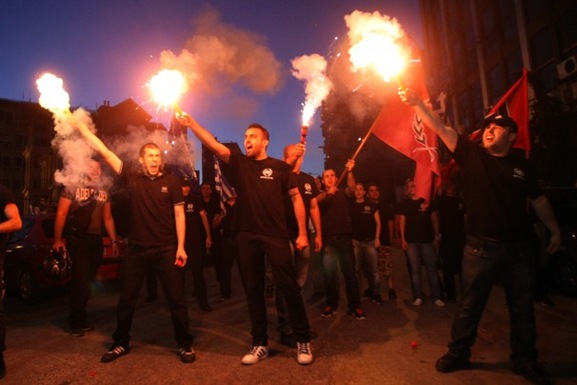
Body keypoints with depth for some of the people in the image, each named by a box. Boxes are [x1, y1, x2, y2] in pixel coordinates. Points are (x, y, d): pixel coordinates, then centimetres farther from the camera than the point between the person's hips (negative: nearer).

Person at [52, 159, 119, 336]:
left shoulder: (104, 192, 14)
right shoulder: (72, 188, -1)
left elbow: (108, 218, 15)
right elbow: (61, 214, -7)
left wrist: (114, 240, 11)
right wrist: (57, 240, -14)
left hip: (96, 240, 5)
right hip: (77, 238, -5)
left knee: (88, 280, 11)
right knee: (80, 280, -5)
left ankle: (80, 318, 27)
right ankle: (76, 322, 11)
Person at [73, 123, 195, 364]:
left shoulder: (171, 182, -1)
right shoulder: (132, 179, 3)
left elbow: (179, 215, -2)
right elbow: (103, 151, 2)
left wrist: (181, 247, -7)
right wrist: (79, 125, 0)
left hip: (166, 249, -2)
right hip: (136, 249, 3)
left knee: (176, 299, 4)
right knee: (126, 300, 15)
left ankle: (185, 344, 20)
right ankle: (121, 343, 36)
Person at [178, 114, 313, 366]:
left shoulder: (279, 167, 3)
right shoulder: (239, 163, 9)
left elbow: (296, 197, 2)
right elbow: (213, 144, -1)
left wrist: (302, 233, -3)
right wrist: (191, 123, -15)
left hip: (276, 235, -3)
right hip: (247, 236, 3)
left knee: (288, 286, -1)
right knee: (253, 289, 10)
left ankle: (303, 341, 18)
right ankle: (260, 343, 25)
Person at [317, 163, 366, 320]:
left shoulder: (342, 193, 12)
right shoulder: (321, 195, 12)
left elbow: (351, 188, -11)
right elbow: (315, 201, -13)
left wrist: (349, 172, -29)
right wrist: (327, 193, -33)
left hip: (344, 238, 0)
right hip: (327, 239, 0)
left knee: (349, 272, 3)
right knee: (329, 274, 2)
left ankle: (354, 306, 10)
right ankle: (331, 304, 15)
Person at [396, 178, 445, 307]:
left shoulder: (427, 201, 5)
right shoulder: (403, 203, 4)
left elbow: (434, 219, 7)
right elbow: (402, 221, 3)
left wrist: (436, 236, 3)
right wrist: (403, 239, -4)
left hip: (427, 239, 0)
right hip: (411, 241, 0)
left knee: (432, 269, 2)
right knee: (415, 270, 4)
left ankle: (437, 297, 11)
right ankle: (418, 296, 13)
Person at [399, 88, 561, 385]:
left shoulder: (521, 165, 8)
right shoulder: (472, 155, 1)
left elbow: (538, 199, 17)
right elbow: (440, 128, -7)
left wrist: (555, 230, 17)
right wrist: (416, 103, -13)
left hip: (519, 247, 3)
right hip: (481, 246, -2)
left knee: (522, 307, 14)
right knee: (469, 305, 6)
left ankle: (525, 360, 32)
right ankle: (458, 354, 22)